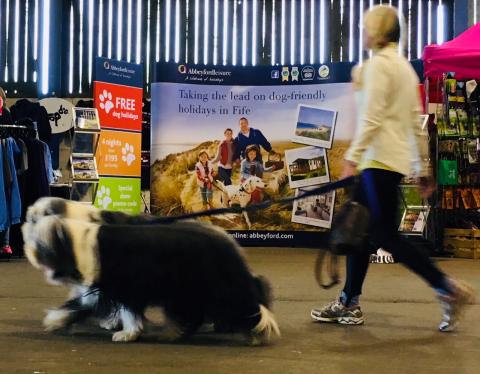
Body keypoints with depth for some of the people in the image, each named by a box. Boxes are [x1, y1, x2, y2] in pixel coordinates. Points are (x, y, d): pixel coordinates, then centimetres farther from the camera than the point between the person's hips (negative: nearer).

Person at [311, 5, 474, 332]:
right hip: (398, 159, 10)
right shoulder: (405, 66, 19)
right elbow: (418, 123, 18)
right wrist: (425, 168, 18)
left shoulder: (379, 63, -8)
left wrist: (352, 158, -21)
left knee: (385, 235, -8)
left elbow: (372, 118, -18)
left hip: (380, 160, -10)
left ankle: (448, 289, -7)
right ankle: (349, 303, 14)